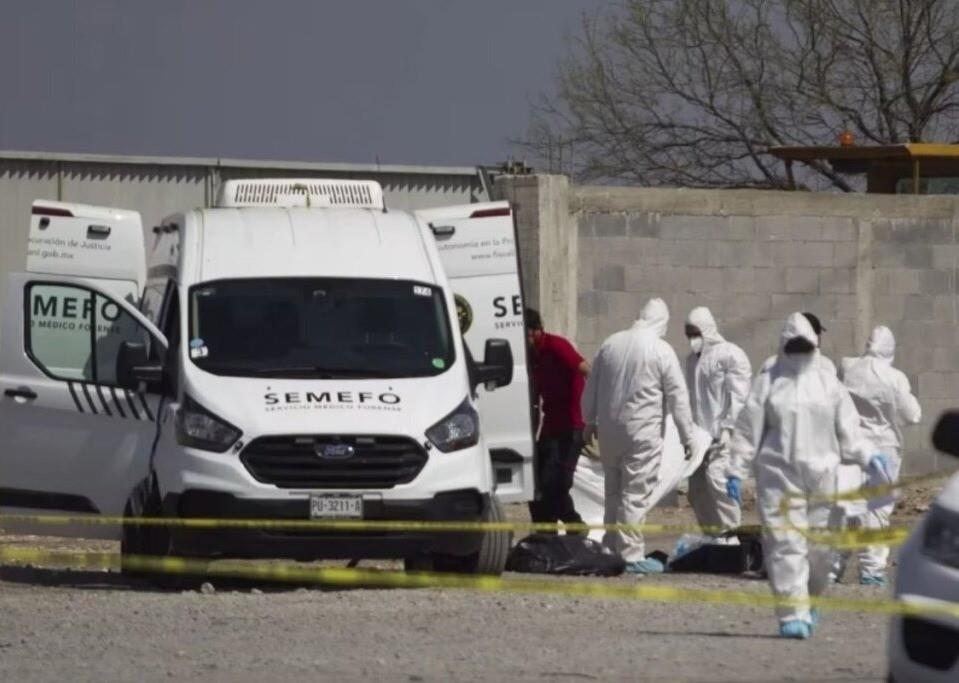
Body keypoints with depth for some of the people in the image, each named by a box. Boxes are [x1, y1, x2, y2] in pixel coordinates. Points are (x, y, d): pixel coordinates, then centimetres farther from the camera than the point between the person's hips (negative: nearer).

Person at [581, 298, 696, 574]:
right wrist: (687, 436, -2)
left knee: (613, 490, 16)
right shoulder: (661, 351, -9)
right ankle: (631, 555, -7)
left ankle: (610, 548, 22)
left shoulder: (610, 344, 8)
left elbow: (591, 388, 15)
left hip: (609, 430, 6)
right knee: (637, 494, -4)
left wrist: (590, 421, 27)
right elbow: (678, 396, -8)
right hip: (643, 432, -6)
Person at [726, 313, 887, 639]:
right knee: (786, 543, -10)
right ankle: (793, 614, -12)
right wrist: (736, 471, 0)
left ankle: (810, 603, 26)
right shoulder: (768, 383, 6)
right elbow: (748, 430, 5)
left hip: (821, 475, 2)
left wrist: (868, 457, -5)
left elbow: (848, 429, 9)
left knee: (820, 546, 4)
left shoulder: (829, 384, 10)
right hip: (779, 475, -2)